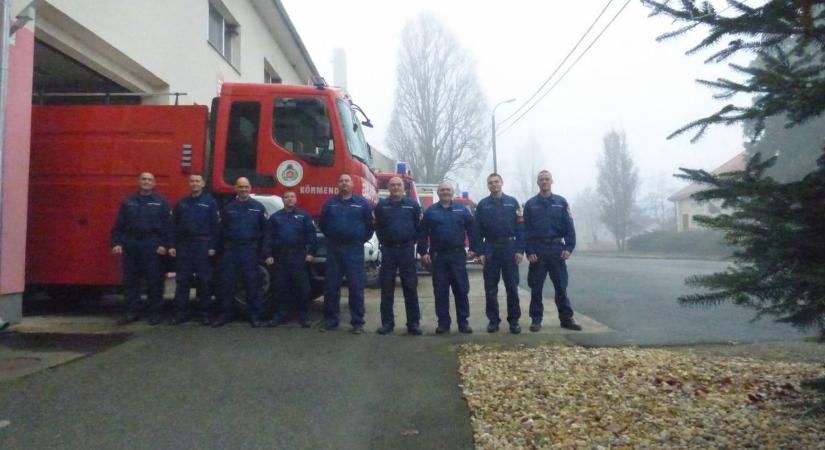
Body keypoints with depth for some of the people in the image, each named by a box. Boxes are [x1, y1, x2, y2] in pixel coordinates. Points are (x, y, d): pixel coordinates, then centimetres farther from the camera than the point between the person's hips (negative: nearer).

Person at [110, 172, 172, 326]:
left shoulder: (161, 202, 3)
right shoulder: (128, 202, 11)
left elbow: (167, 225, -3)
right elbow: (119, 225, 9)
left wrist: (164, 245, -11)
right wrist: (116, 243, -2)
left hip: (153, 246, -3)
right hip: (131, 245, 3)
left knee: (154, 281, 0)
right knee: (130, 280, 6)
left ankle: (155, 312, 9)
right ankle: (132, 312, 16)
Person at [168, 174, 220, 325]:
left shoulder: (210, 202, 1)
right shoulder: (182, 203, 12)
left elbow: (215, 226, -4)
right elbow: (174, 225, 10)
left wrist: (213, 246, -11)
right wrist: (172, 245, 1)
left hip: (203, 245, -3)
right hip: (184, 245, 3)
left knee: (204, 280, 0)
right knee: (182, 280, 3)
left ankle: (204, 313, 8)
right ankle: (182, 312, 9)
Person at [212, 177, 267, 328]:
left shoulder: (258, 207, 5)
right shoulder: (228, 207, 12)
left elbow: (264, 229, 3)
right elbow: (222, 229, 10)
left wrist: (258, 246, -4)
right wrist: (225, 244, 0)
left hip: (250, 250, -2)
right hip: (231, 249, 2)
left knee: (252, 282, 0)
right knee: (226, 282, 2)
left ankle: (254, 315, 7)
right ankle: (225, 314, 12)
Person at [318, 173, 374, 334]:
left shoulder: (362, 203, 3)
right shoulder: (330, 203, 9)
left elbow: (371, 224, 4)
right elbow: (322, 224, 18)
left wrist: (362, 239, 2)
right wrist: (331, 237, 12)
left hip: (354, 250, -2)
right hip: (334, 249, 3)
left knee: (356, 286, -1)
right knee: (331, 285, 5)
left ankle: (357, 321, 4)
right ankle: (330, 319, 14)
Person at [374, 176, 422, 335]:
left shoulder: (412, 204, 2)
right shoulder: (381, 205, 5)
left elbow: (419, 226, 6)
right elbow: (378, 226, 15)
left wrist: (412, 241, 1)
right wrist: (383, 241, 8)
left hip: (407, 250, -1)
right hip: (388, 250, 1)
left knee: (410, 287, 0)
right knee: (387, 287, 4)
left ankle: (413, 323, 4)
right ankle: (387, 322, 12)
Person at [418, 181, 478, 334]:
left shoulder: (462, 210, 7)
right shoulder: (430, 212, 7)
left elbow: (471, 230, 7)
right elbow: (423, 233, 4)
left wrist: (473, 249, 0)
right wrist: (423, 252, -4)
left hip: (458, 255, 0)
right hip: (438, 256, 0)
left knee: (461, 290, 2)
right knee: (440, 291, 3)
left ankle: (463, 322, 10)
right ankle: (443, 323, 10)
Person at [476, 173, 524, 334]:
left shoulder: (512, 202, 4)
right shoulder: (482, 205, 6)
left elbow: (520, 227, 1)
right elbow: (478, 230, 5)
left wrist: (520, 250, -7)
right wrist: (480, 252, -4)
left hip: (509, 248, -1)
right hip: (490, 249, 1)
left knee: (512, 287, 1)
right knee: (490, 288, 4)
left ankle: (514, 321, 8)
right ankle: (493, 320, 12)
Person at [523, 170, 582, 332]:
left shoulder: (561, 202, 6)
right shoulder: (530, 204, 4)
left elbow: (569, 227, 1)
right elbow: (526, 230, 1)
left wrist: (569, 247, -10)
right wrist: (529, 251, -8)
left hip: (557, 248, 1)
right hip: (537, 250, 0)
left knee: (561, 286, 5)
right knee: (536, 287, 3)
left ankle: (566, 318, 13)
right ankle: (536, 320, 11)